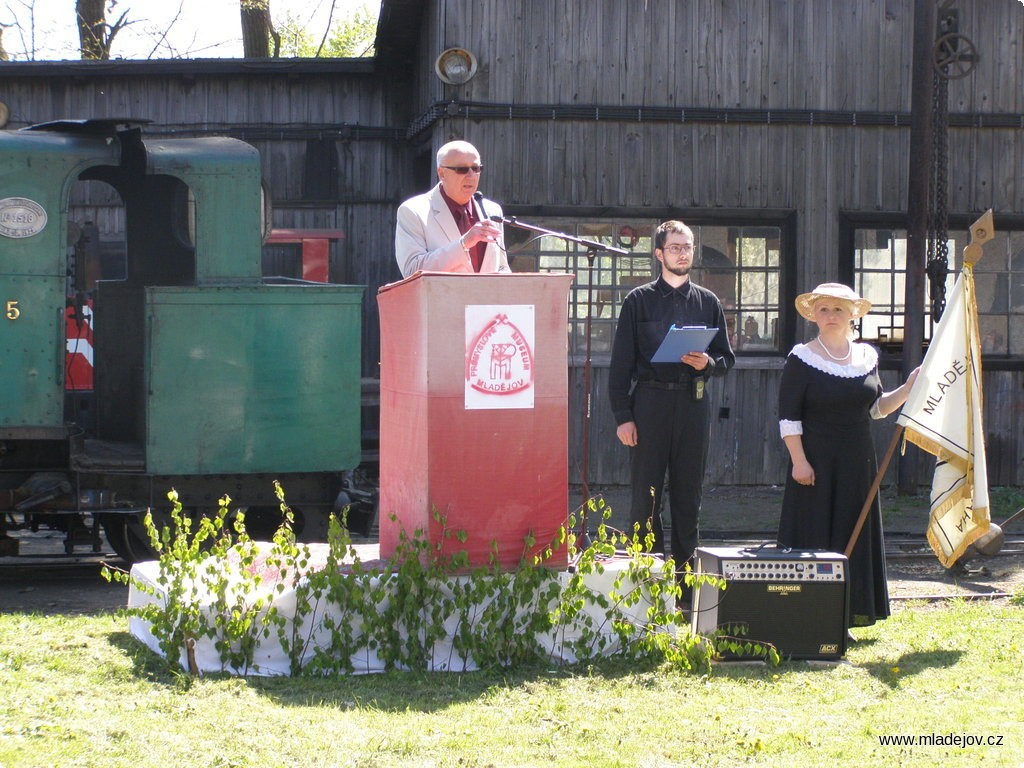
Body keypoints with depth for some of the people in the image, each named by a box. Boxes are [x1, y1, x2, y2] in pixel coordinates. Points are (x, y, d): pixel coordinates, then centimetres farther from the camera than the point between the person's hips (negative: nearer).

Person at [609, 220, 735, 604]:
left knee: (688, 496, 5)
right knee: (645, 495, -3)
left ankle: (685, 583, 11)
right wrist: (622, 416, -6)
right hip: (650, 402, -3)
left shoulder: (707, 302, 13)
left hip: (693, 403, 3)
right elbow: (621, 362, 2)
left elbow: (727, 358, 16)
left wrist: (707, 363, -7)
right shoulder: (638, 301, 5)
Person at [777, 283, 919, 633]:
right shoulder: (802, 359, -6)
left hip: (857, 463, 5)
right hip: (816, 463, -5)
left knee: (853, 540, 6)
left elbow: (876, 407, 17)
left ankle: (845, 618, 12)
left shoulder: (866, 357, 9)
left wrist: (908, 389, 3)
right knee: (813, 539, -4)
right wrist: (798, 460, -16)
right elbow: (788, 416, -9)